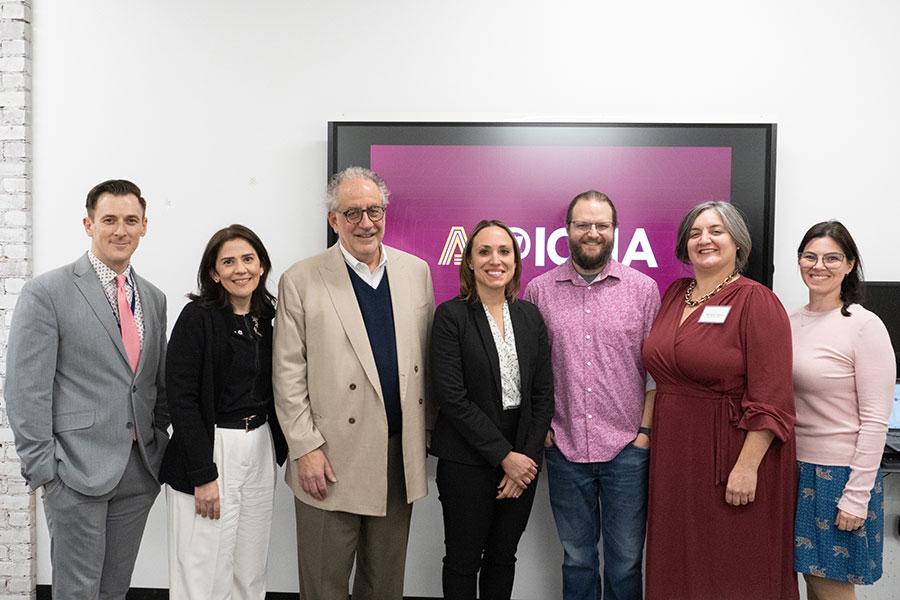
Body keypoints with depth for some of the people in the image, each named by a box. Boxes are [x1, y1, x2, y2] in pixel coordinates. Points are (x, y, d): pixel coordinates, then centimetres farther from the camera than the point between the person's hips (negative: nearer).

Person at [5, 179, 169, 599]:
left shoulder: (154, 299, 10)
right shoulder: (46, 293, -8)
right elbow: (26, 390, -10)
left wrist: (160, 446, 9)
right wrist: (43, 469, -11)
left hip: (140, 470, 5)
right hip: (78, 470, -5)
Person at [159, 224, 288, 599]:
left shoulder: (267, 318, 8)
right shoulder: (197, 317, -10)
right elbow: (181, 398, -14)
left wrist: (283, 449, 6)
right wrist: (203, 475, -16)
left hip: (260, 450, 6)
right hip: (210, 451, -6)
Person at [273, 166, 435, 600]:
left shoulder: (416, 271, 4)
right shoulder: (300, 282, -7)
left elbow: (426, 356, 9)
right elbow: (288, 375, -7)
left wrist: (428, 428, 8)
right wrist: (305, 449, -10)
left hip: (401, 454, 3)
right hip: (332, 458, -3)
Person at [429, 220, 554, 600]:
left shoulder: (530, 316, 5)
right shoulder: (451, 316, -9)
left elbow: (543, 394, 5)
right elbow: (451, 397, -15)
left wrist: (527, 456, -6)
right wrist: (504, 455, -15)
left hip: (522, 460, 4)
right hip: (467, 462, -4)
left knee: (503, 557, 16)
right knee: (463, 559, 11)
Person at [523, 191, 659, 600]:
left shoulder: (643, 288, -1)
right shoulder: (540, 290, 2)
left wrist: (644, 431, -4)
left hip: (626, 448, -1)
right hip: (564, 448, 1)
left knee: (625, 561, 11)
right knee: (576, 558, 16)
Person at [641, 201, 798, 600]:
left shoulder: (756, 302, -11)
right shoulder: (675, 295, 9)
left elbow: (770, 399, -16)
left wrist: (747, 466, -20)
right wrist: (646, 428, 9)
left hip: (733, 458, -6)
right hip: (674, 454, 6)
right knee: (679, 566, 17)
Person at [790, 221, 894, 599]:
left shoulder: (865, 326, -12)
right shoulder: (791, 322, 6)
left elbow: (875, 420, -13)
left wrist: (856, 496, -15)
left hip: (839, 473, -5)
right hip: (796, 468, 5)